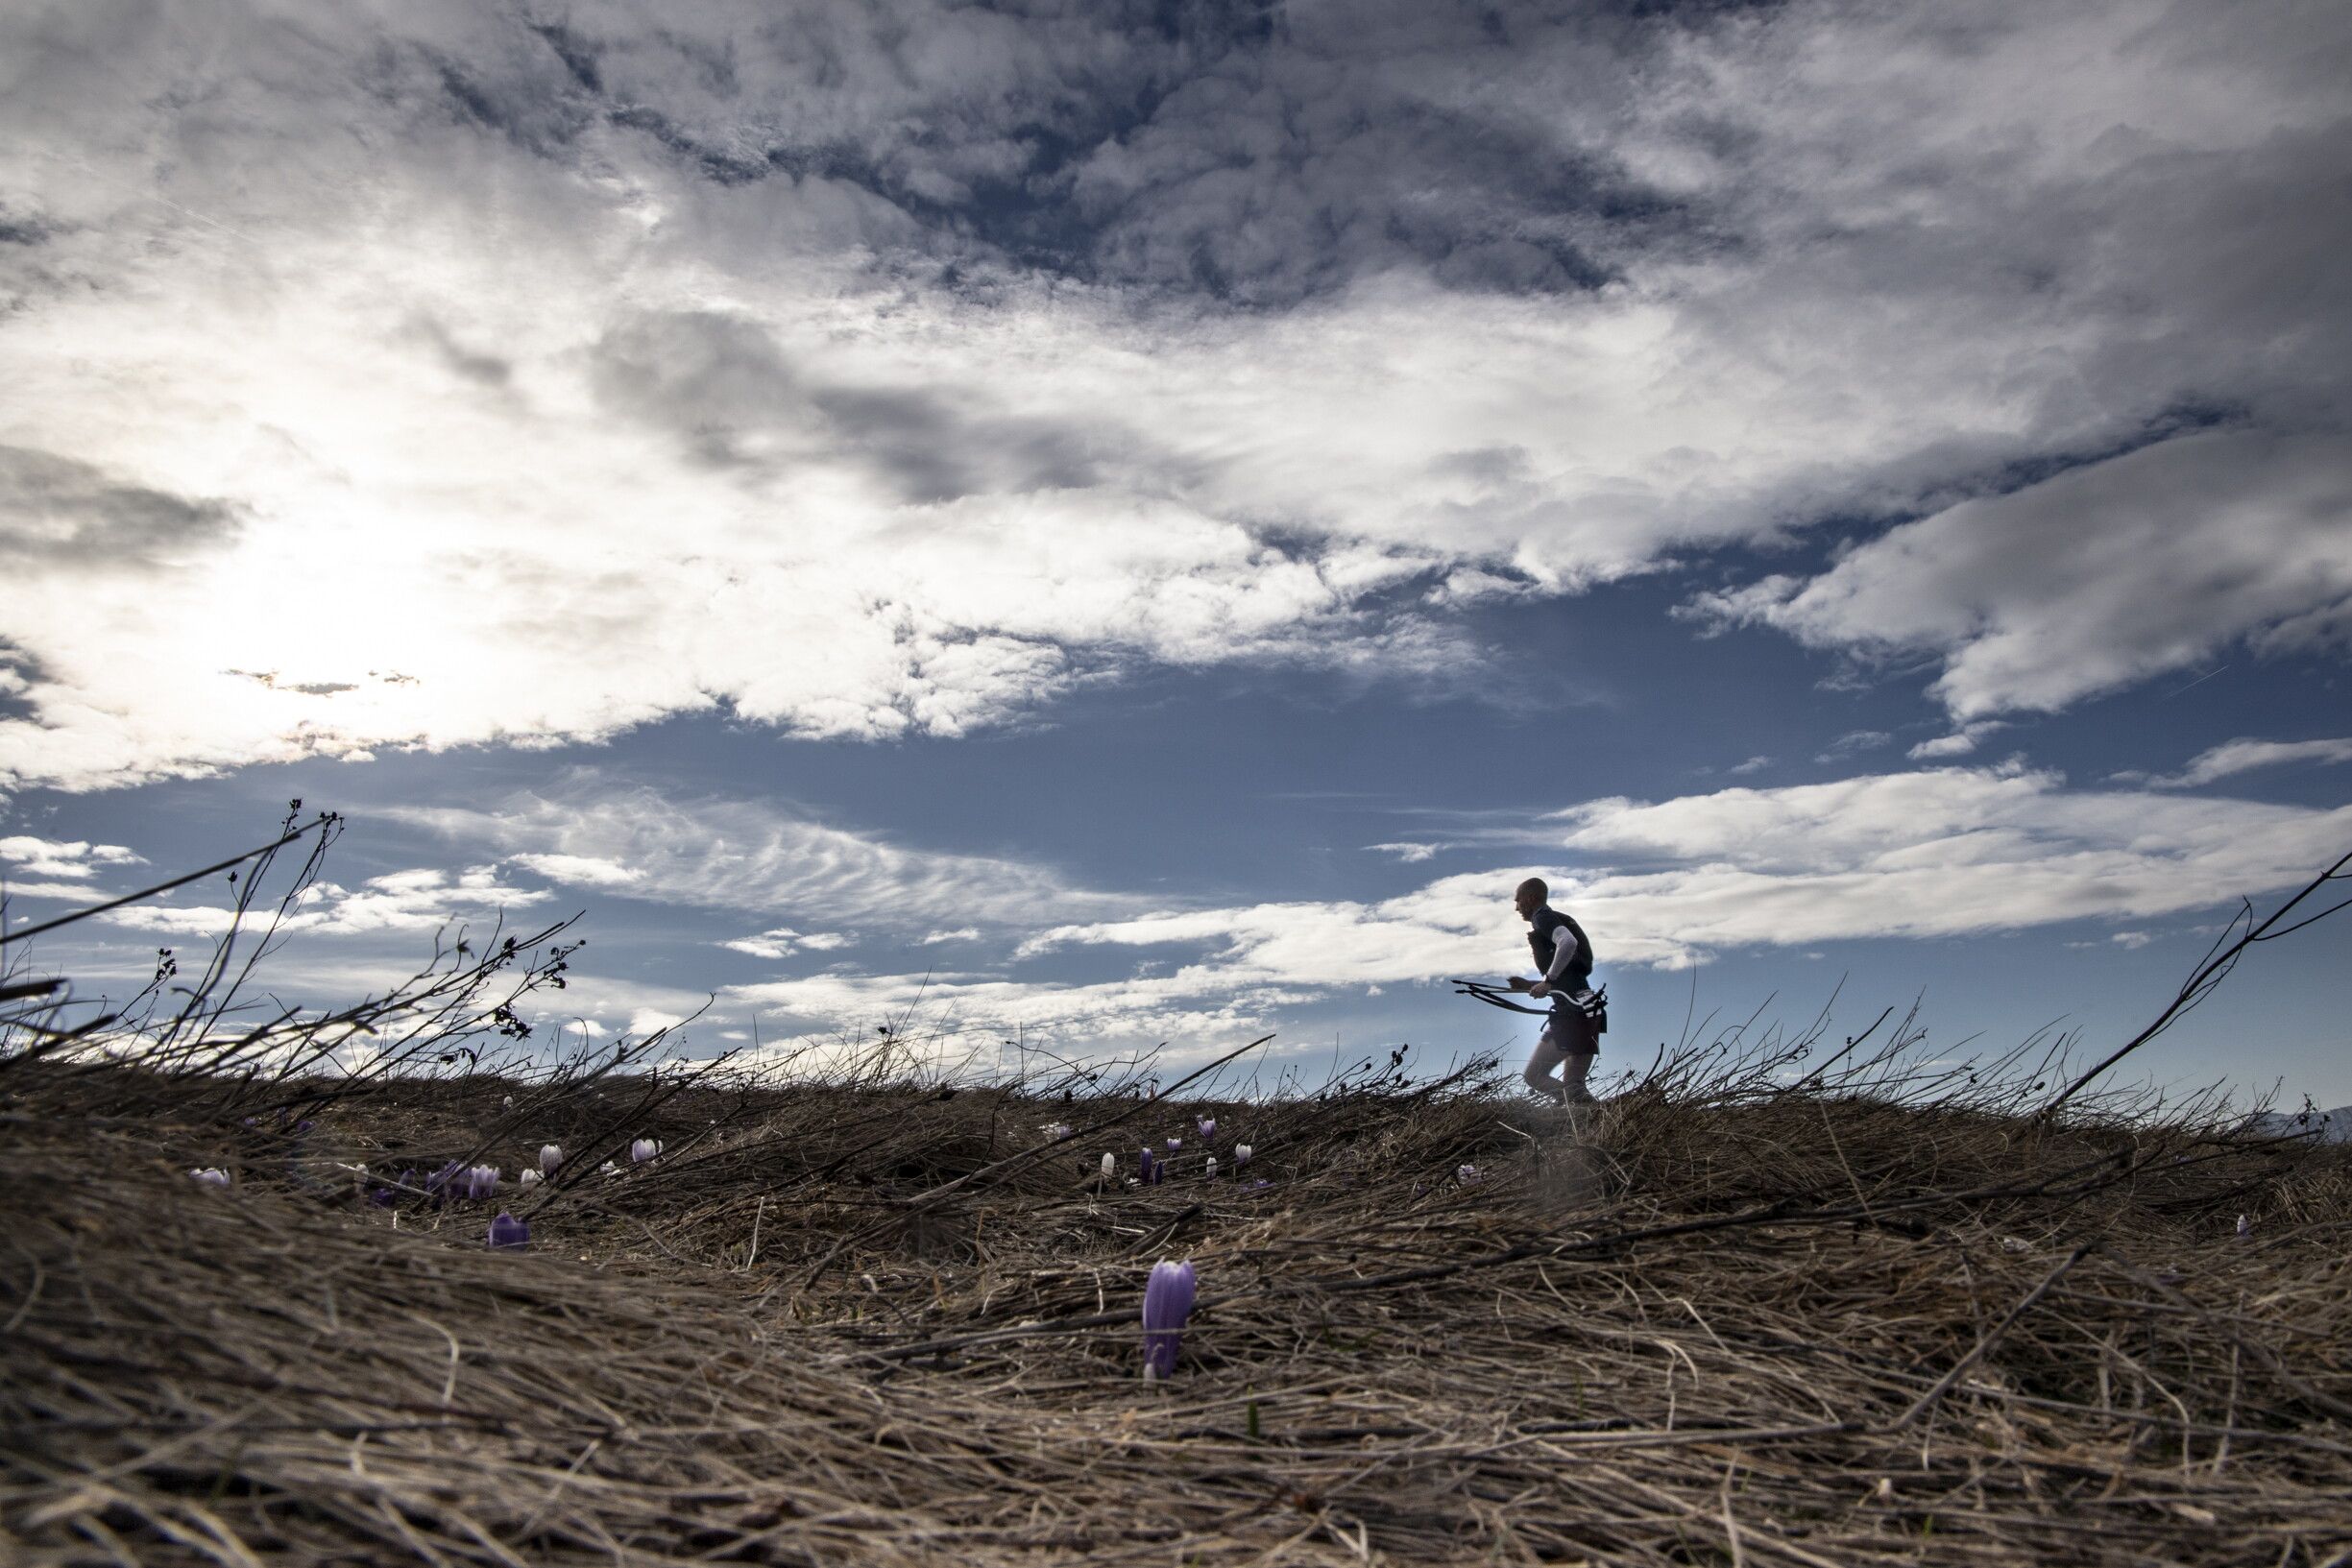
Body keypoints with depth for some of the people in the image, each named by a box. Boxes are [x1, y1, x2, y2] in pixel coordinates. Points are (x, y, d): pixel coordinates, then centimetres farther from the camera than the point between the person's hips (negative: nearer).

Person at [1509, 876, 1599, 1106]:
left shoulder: (1543, 918, -1)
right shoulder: (1554, 920, 27)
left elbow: (1568, 942, -23)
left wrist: (1548, 980, -19)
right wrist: (1528, 985, 22)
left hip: (1571, 1013, -10)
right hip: (1586, 1011, 10)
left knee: (1535, 1075, -7)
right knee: (1573, 1085, 11)